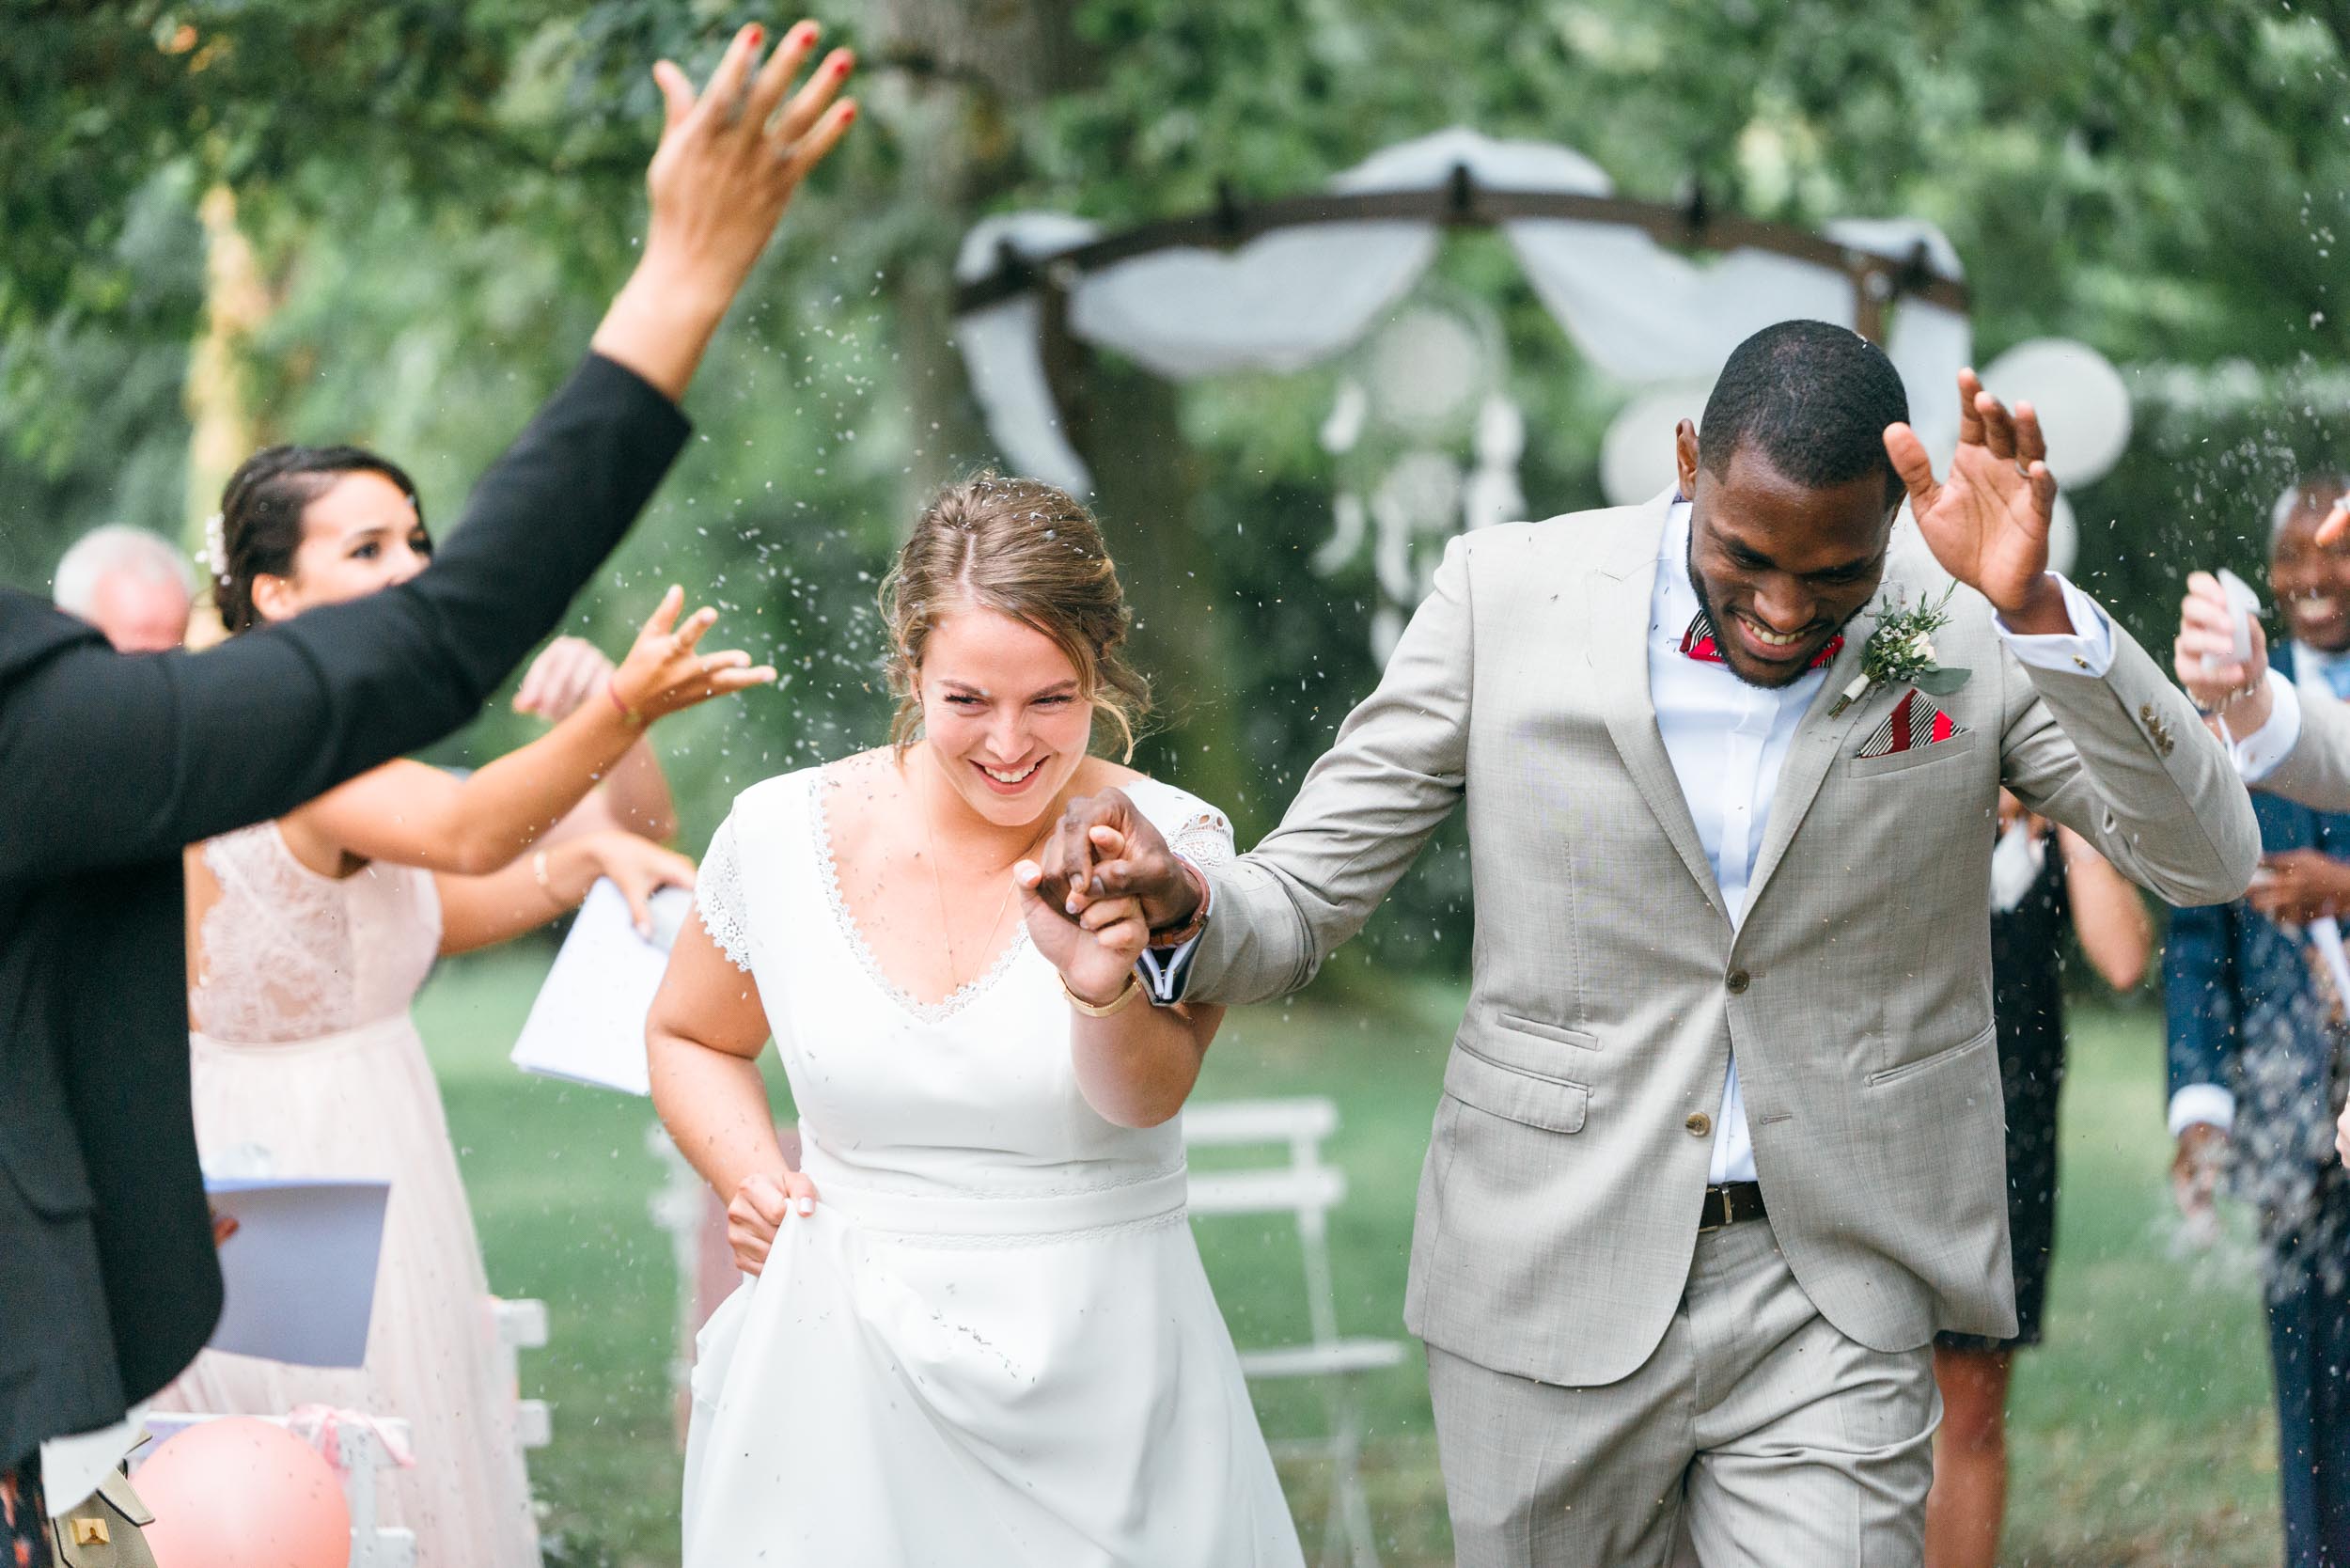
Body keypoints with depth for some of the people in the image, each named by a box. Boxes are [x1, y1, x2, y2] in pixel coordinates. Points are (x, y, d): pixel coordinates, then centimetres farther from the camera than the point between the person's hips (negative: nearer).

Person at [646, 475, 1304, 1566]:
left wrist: (1103, 985, -42)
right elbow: (688, 1034, 16)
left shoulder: (1164, 845, -7)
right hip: (853, 1371, 1)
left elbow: (1148, 1095, -22)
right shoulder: (784, 833, -2)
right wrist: (750, 1178, -1)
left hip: (1097, 1378, -1)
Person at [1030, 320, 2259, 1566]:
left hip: (1831, 1306, -1)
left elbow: (2207, 857, -13)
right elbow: (1300, 900, 0)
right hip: (1555, 1293, 1)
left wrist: (2034, 612, -27)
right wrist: (1179, 904, -24)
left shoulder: (1969, 622, -4)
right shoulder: (1509, 596, -4)